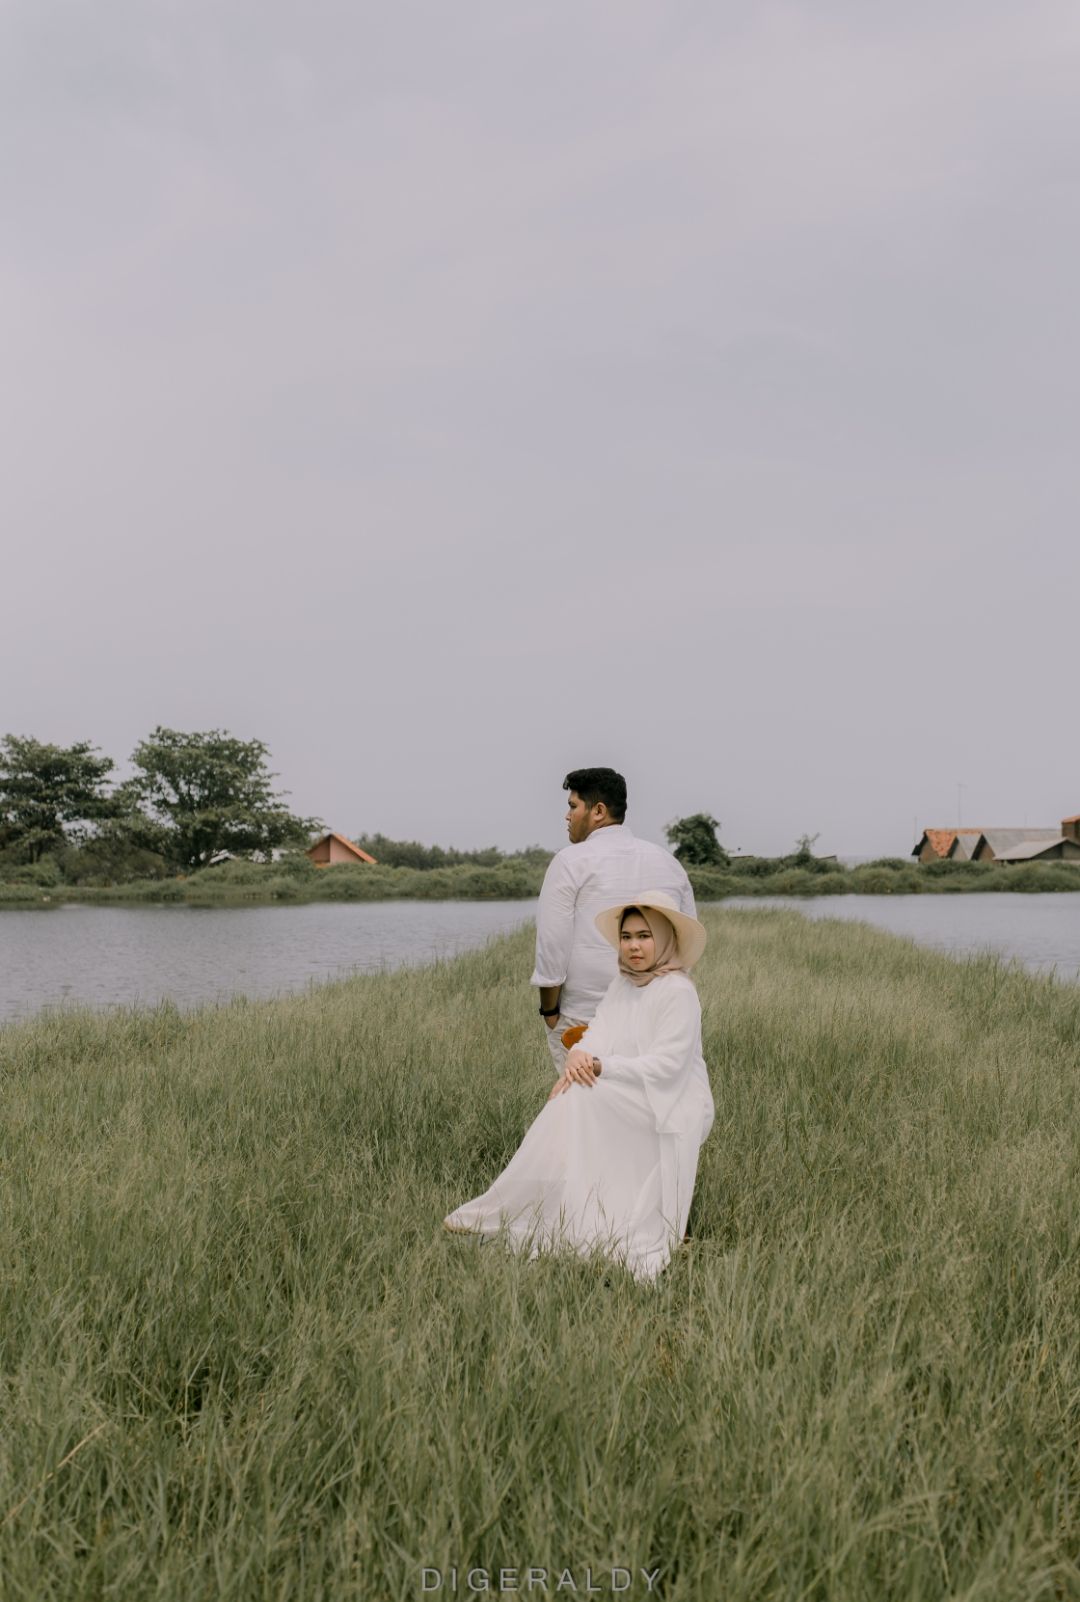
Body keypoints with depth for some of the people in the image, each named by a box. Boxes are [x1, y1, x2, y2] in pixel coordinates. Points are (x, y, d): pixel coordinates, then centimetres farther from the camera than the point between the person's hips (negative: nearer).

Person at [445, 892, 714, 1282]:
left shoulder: (677, 992, -14)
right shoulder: (621, 985, 9)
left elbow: (666, 1063, -20)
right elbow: (599, 1034, -2)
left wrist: (602, 1067, -28)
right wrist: (579, 1055, -25)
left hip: (673, 1111, -7)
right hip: (632, 1107, 7)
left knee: (582, 1097, -26)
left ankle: (504, 1211, -22)